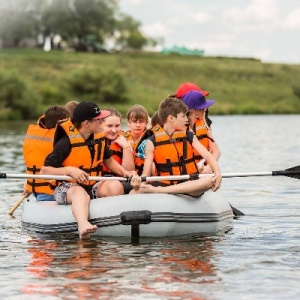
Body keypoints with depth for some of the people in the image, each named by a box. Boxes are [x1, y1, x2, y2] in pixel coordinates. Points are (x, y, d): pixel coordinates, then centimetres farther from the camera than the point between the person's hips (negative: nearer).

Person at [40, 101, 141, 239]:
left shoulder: (99, 138, 7)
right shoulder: (66, 143, -12)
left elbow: (109, 161, 23)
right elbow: (44, 170, -13)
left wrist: (126, 173, 6)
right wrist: (69, 170, -26)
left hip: (93, 187, 7)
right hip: (68, 187, -6)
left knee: (115, 185, -24)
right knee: (81, 193, -41)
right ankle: (83, 225, -70)